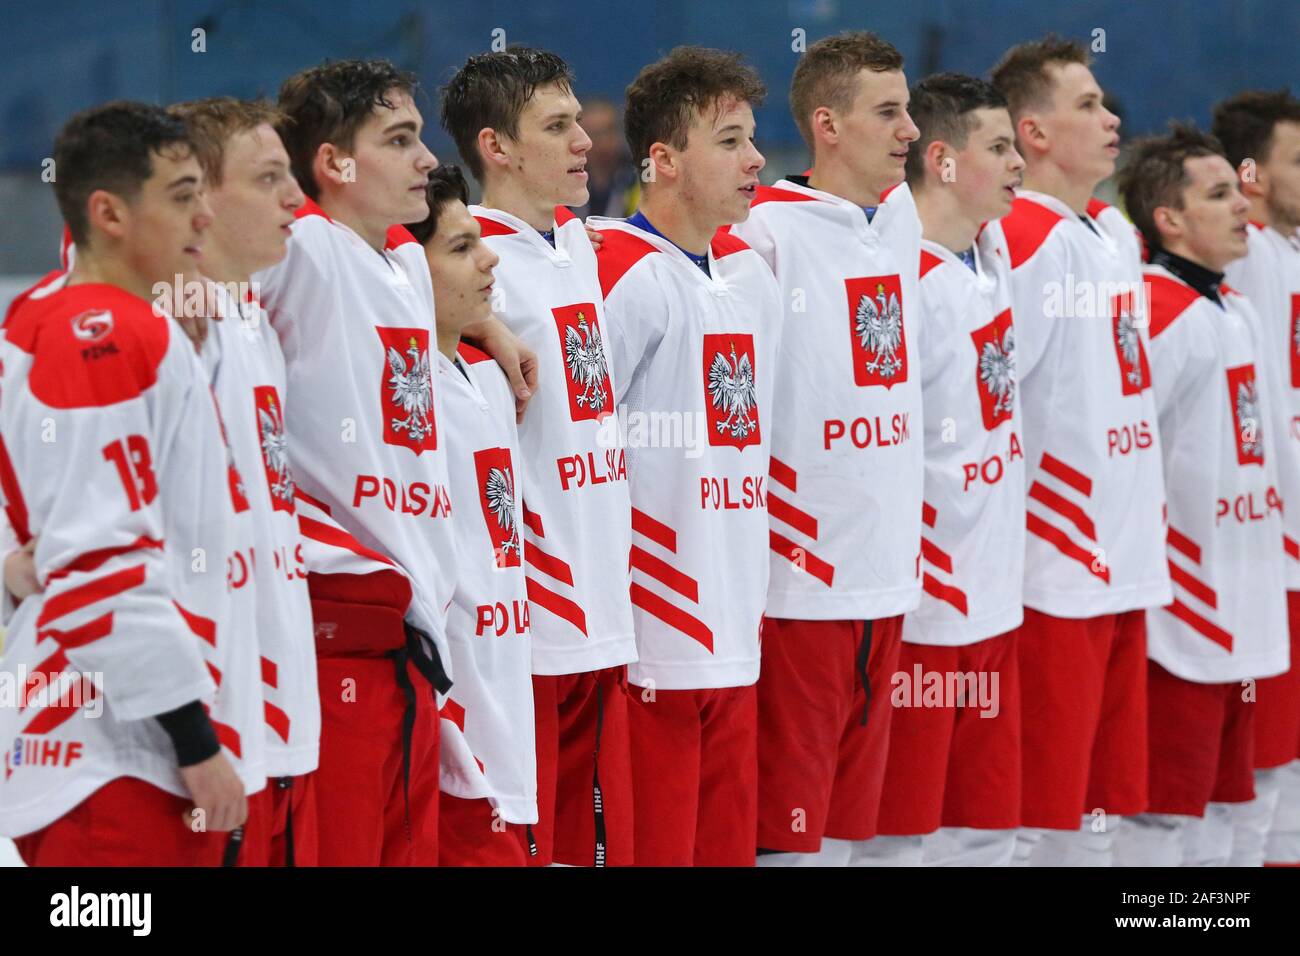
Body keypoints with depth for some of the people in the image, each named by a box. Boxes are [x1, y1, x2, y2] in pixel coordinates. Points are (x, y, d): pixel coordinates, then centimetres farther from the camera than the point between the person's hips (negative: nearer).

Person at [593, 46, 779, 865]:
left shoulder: (751, 276, 15)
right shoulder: (624, 274, -11)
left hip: (735, 636, 8)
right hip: (652, 638, -8)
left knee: (730, 839, 10)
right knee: (653, 843, -6)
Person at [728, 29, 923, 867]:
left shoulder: (901, 212, 9)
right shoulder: (768, 233, -13)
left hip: (889, 568, 7)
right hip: (804, 572, -7)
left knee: (851, 805, 12)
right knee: (788, 812, -3)